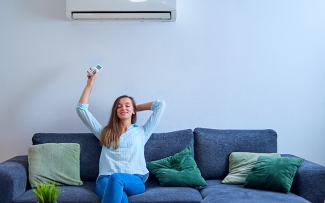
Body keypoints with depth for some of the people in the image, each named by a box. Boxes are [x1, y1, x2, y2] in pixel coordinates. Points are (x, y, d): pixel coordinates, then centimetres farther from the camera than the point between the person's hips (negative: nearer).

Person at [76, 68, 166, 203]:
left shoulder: (141, 132, 23)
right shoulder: (105, 132, 27)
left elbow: (161, 104, 22)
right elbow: (81, 109, 26)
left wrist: (136, 108, 32)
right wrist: (90, 82, 23)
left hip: (135, 181, -1)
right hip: (105, 180, 1)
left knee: (116, 177, -39)